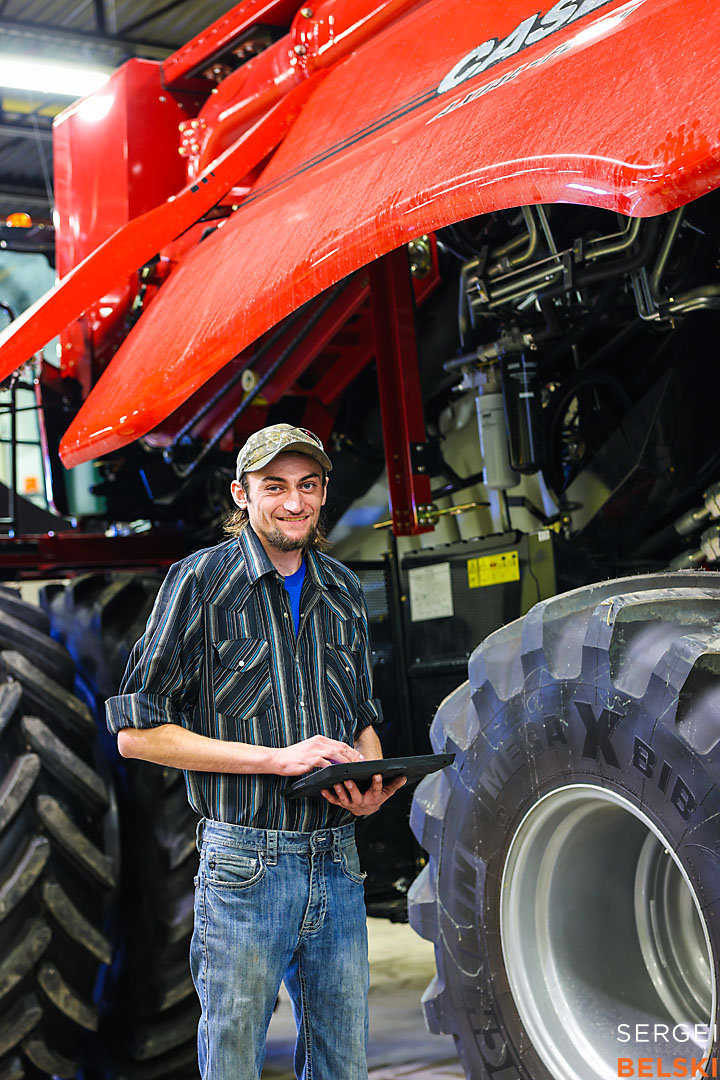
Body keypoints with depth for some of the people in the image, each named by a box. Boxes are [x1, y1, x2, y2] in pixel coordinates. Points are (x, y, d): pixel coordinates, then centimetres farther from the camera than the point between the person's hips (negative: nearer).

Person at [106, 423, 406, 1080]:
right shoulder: (202, 581, -6)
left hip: (337, 863, 5)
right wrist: (277, 759, -16)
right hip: (244, 867, -5)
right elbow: (137, 733, -9)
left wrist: (372, 783, -1)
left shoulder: (344, 591, 12)